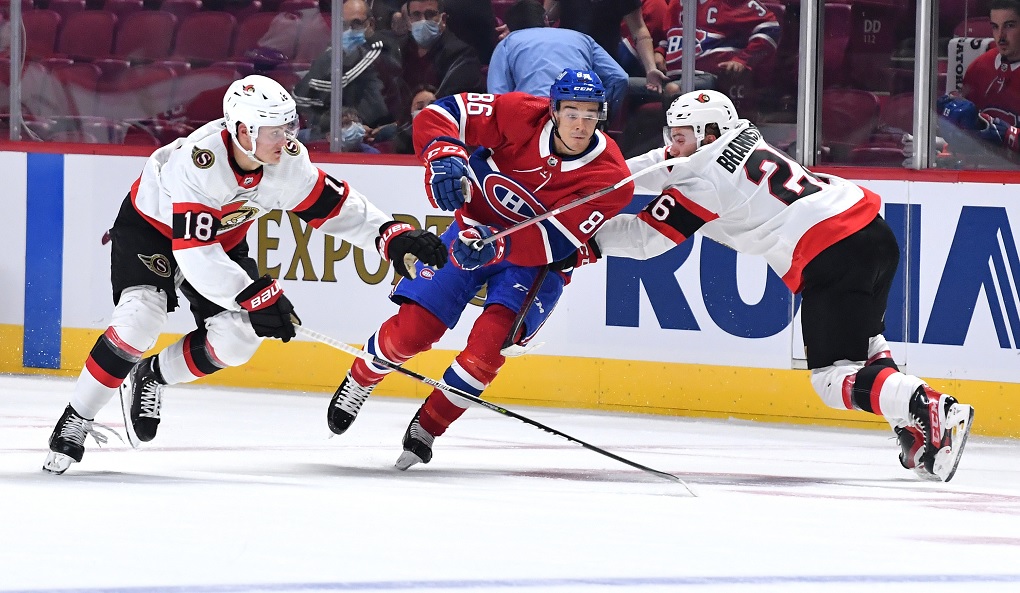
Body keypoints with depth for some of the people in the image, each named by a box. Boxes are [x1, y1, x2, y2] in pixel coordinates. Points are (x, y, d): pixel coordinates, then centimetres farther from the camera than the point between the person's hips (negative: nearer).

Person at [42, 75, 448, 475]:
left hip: (221, 238, 6)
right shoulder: (199, 162, -40)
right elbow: (194, 253, -42)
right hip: (149, 227, -6)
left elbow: (334, 205, -9)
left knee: (238, 336, -10)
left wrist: (392, 235, -23)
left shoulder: (288, 160, -21)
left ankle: (151, 378, 14)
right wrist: (257, 297, -46)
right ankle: (74, 421, -14)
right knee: (140, 319, -27)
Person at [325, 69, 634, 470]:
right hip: (475, 227, 1)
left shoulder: (610, 177, -24)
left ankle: (427, 428, -4)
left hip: (538, 261, -1)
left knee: (490, 340, -24)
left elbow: (554, 243, -30)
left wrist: (498, 246, -45)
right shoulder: (522, 115, -22)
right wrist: (443, 156, -38)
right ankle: (358, 383, 21)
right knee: (413, 325, -10)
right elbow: (438, 116, -18)